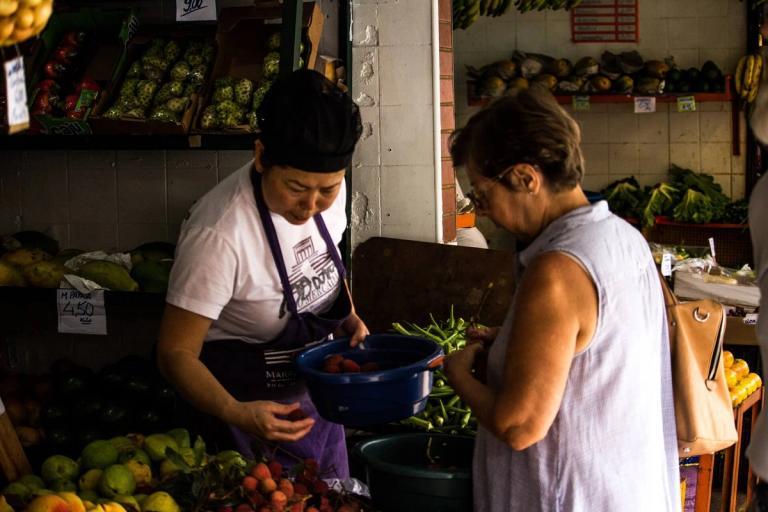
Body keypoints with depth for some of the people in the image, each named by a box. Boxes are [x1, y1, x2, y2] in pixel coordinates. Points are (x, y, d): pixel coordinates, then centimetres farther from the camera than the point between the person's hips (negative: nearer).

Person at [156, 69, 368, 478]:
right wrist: (236, 413, -42)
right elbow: (176, 352, -27)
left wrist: (350, 319, -6)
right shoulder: (218, 234, -32)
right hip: (253, 409, -7)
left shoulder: (327, 191, -11)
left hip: (317, 396, 7)